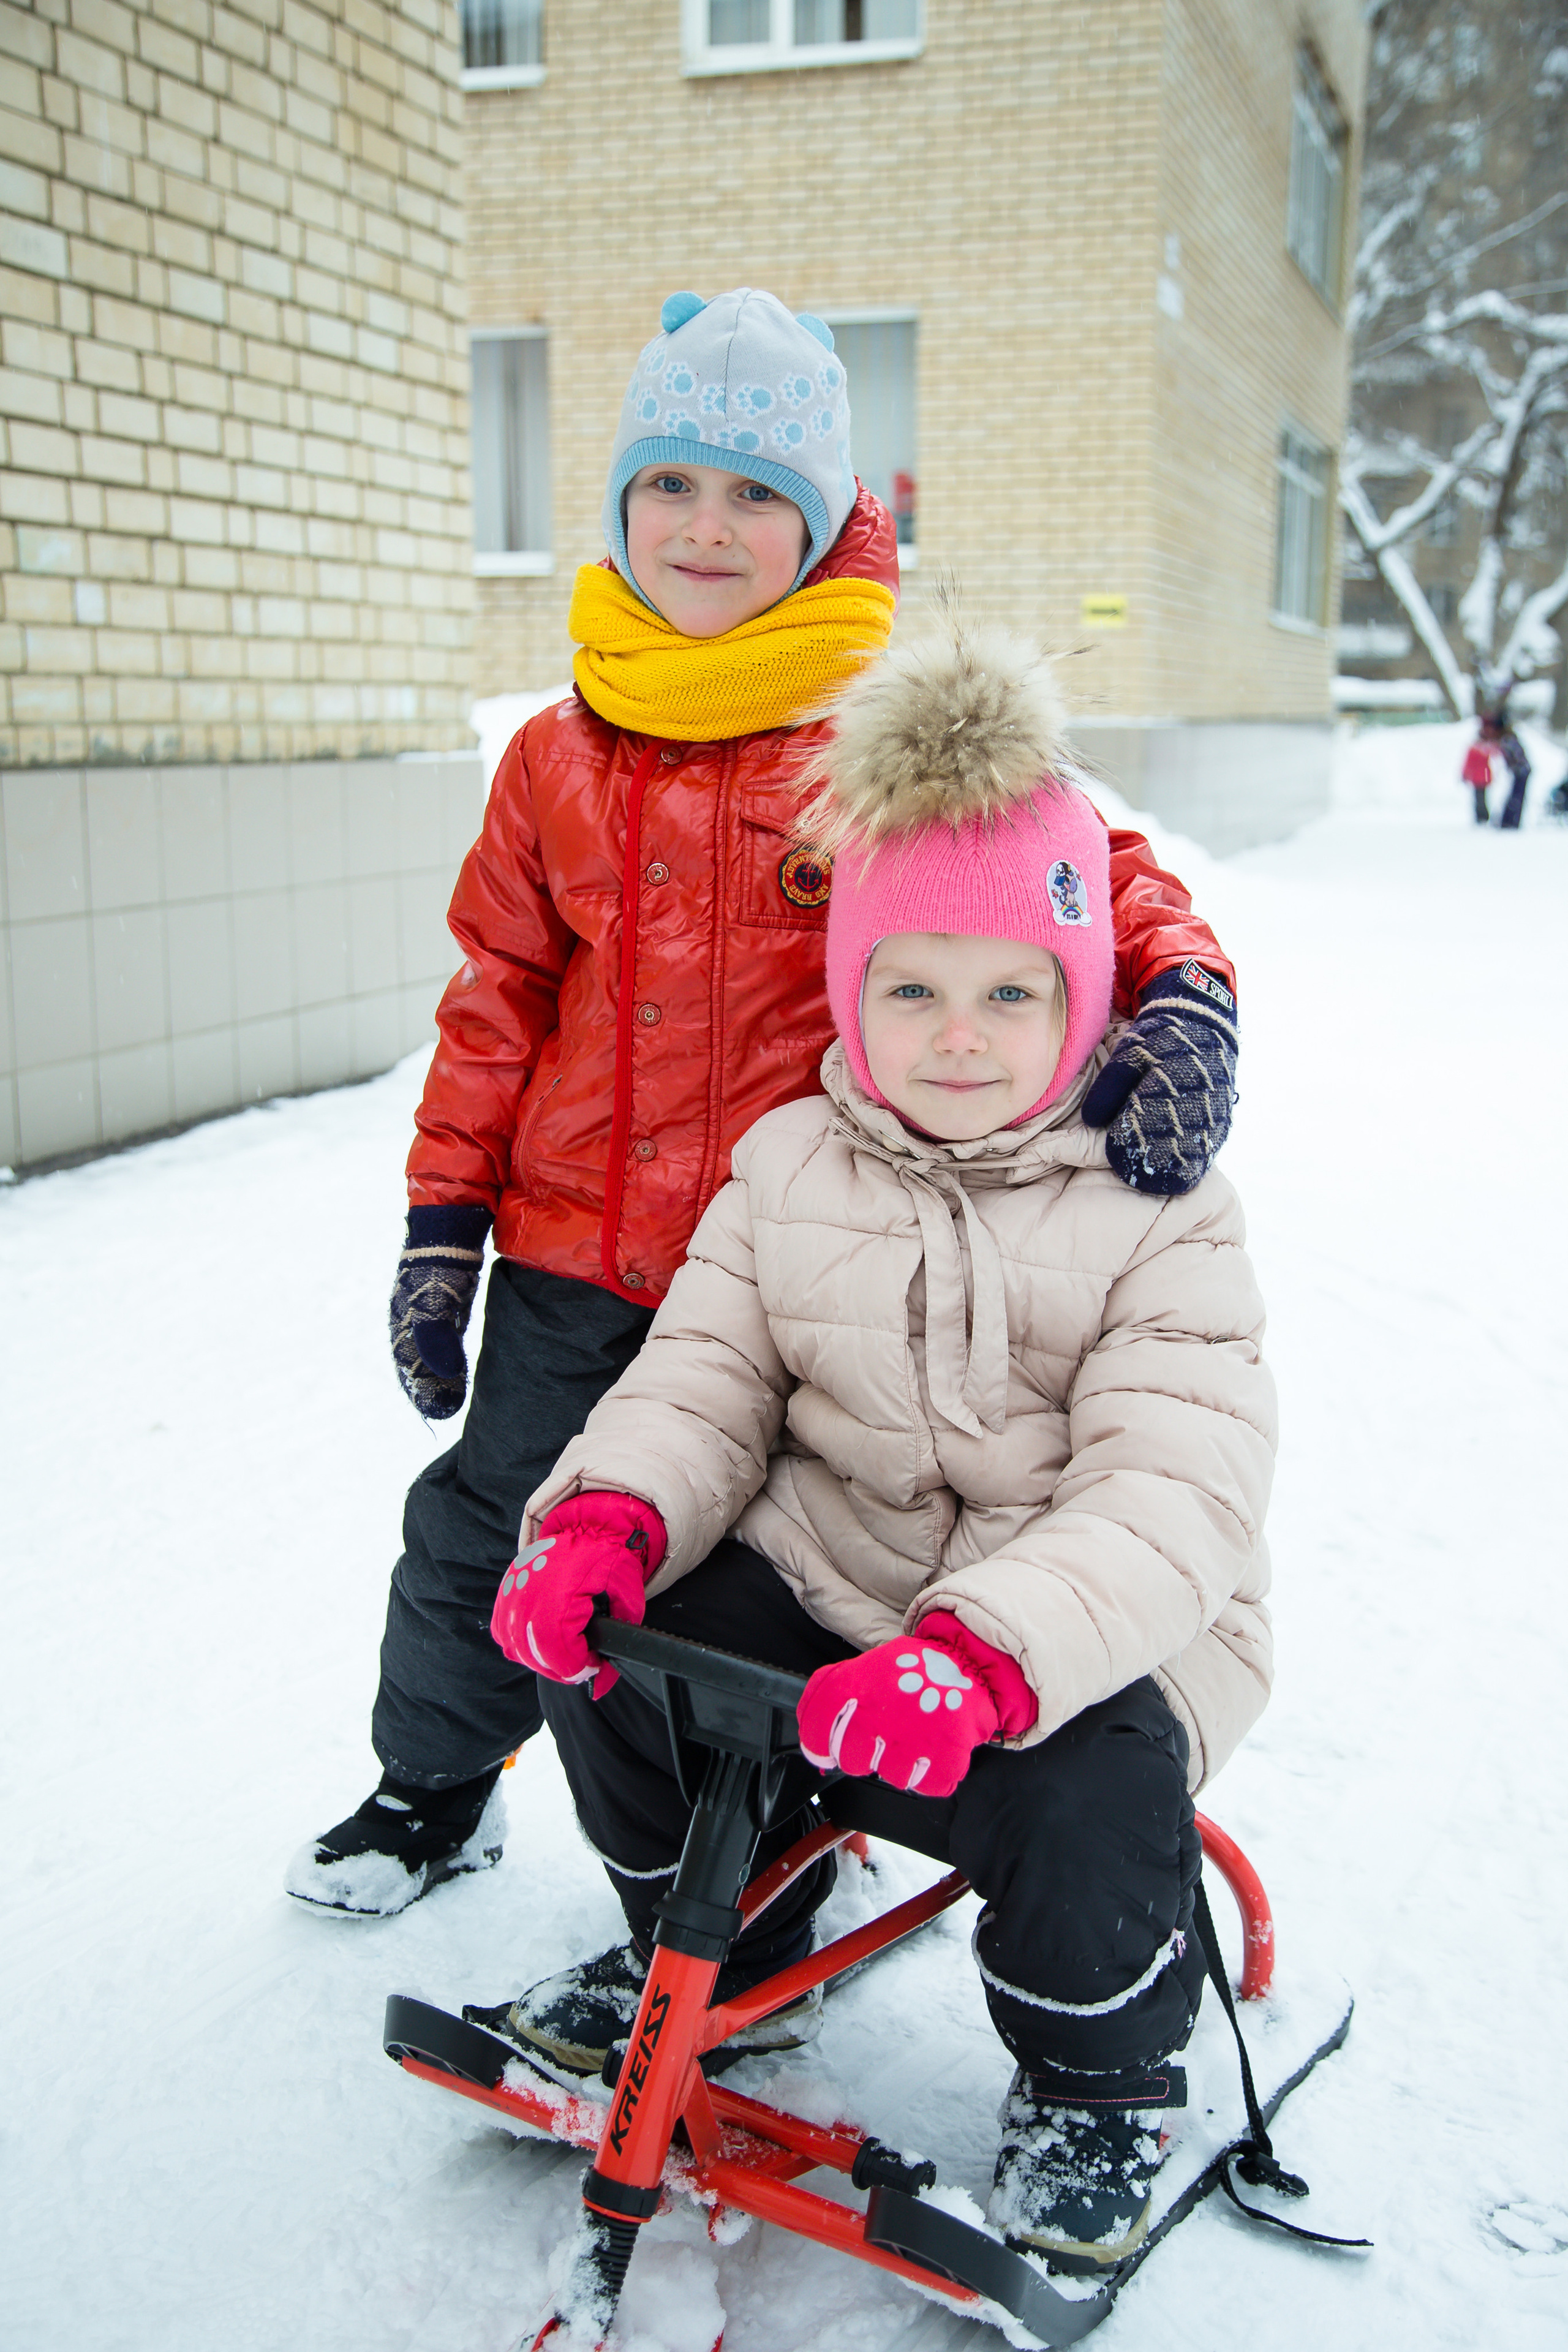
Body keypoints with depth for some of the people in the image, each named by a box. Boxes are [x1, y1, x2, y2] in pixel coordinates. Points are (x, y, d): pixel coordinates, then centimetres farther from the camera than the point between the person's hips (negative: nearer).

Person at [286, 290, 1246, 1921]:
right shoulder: (558, 760, 5)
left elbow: (1084, 864, -7)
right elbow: (497, 1000, 10)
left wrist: (1178, 995, -29)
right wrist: (441, 1222, 9)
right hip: (575, 1249, 3)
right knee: (484, 1530, 16)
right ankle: (433, 1788, 43)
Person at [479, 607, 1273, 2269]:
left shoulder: (1154, 1215, -12)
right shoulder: (791, 1167, 2)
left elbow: (1175, 1495, -23)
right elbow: (705, 1375, 1)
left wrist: (983, 1652, -42)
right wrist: (608, 1515, -24)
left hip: (1095, 1633, -4)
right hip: (827, 1576, 4)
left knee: (1079, 1791, -34)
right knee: (604, 1648, -16)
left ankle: (1099, 2088, 4)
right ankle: (714, 1960, 15)